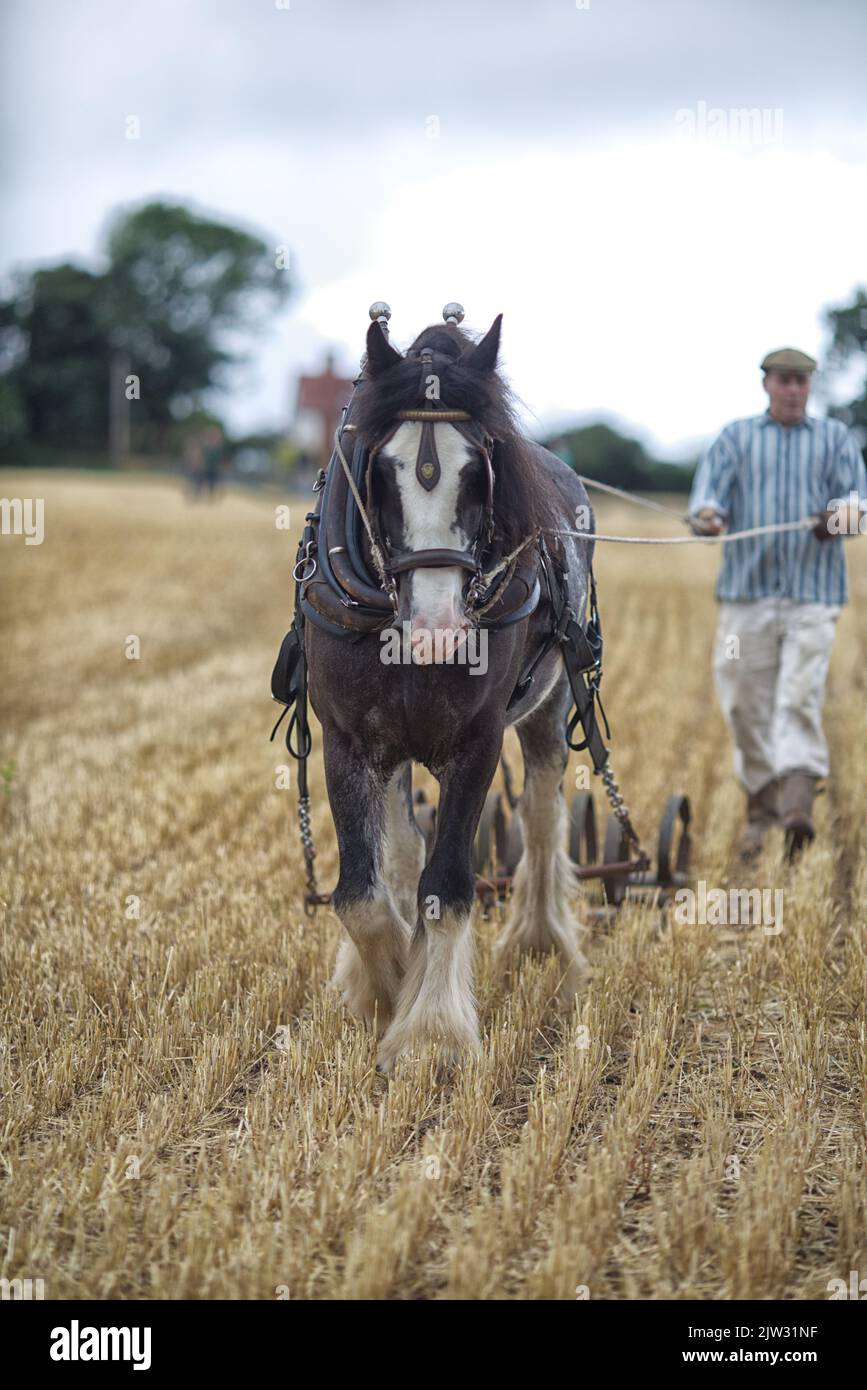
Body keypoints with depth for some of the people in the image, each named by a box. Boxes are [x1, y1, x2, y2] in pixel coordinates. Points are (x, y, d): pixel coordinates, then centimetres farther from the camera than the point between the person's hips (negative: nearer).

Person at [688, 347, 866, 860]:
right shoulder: (736, 438, 13)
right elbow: (710, 491, 0)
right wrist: (707, 516, -24)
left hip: (813, 592, -1)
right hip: (748, 588, 1)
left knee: (800, 698, -15)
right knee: (748, 704, 1)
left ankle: (798, 803, -26)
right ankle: (761, 809, 14)